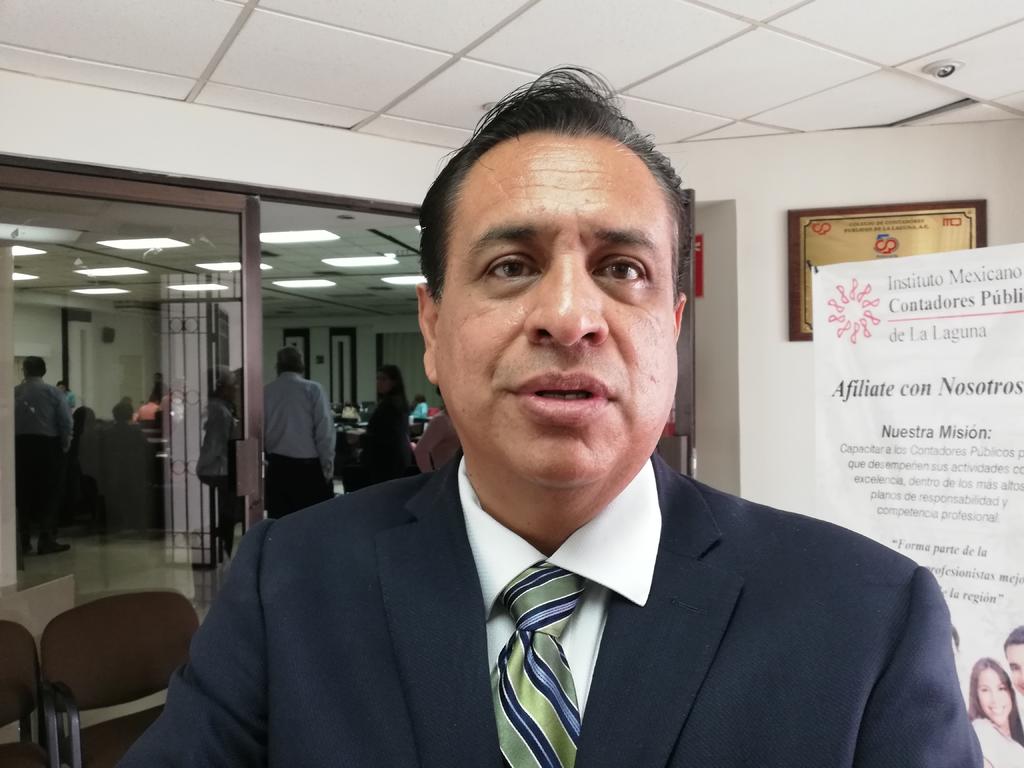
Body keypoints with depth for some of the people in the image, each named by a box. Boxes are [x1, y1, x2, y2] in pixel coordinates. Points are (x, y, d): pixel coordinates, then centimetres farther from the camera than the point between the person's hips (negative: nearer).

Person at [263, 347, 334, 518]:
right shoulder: (312, 389, -6)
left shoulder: (266, 391, 3)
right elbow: (324, 430, -9)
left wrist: (261, 458, 23)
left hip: (277, 465, 3)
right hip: (308, 465, -3)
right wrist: (328, 465, -3)